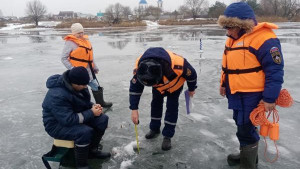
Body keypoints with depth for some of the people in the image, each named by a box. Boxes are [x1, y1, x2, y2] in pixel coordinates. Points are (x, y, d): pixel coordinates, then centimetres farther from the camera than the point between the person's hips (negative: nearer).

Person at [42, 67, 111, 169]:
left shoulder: (78, 86, -5)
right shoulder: (57, 96, -33)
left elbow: (83, 102, 12)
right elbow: (68, 119, -34)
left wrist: (93, 106, -11)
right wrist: (91, 113, -27)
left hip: (75, 115, 9)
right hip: (57, 125, -9)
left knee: (102, 119, -5)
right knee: (86, 132, -33)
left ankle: (92, 150, 13)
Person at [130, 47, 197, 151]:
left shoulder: (177, 65, -46)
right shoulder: (139, 67, -37)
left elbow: (191, 73, -24)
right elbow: (135, 88, -23)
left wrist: (191, 89, -6)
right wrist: (134, 109, -26)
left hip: (175, 81, -3)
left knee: (172, 106, -7)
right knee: (156, 103, 7)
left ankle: (167, 136, 5)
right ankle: (155, 129, 28)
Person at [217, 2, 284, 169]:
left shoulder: (264, 39, -19)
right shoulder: (232, 39, 8)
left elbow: (274, 71, -19)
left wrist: (270, 98, -19)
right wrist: (224, 84, 22)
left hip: (251, 94, -9)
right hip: (235, 93, 9)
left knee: (246, 129, 1)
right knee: (242, 125, 21)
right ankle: (247, 154, 42)